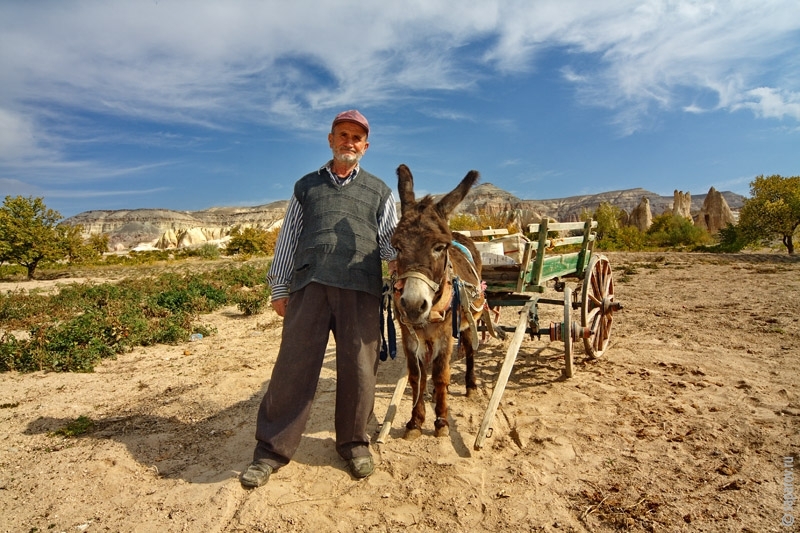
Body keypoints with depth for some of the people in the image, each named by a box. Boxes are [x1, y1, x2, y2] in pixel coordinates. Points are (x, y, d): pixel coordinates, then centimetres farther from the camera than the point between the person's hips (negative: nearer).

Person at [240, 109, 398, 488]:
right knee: (293, 366, 1)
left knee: (358, 368, 4)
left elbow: (389, 240, 13)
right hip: (309, 285, 0)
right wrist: (279, 289, 11)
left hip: (361, 288, 0)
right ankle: (272, 450, 16)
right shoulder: (307, 186, 19)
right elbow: (287, 239, 16)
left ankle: (353, 443, 24)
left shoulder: (379, 191, 18)